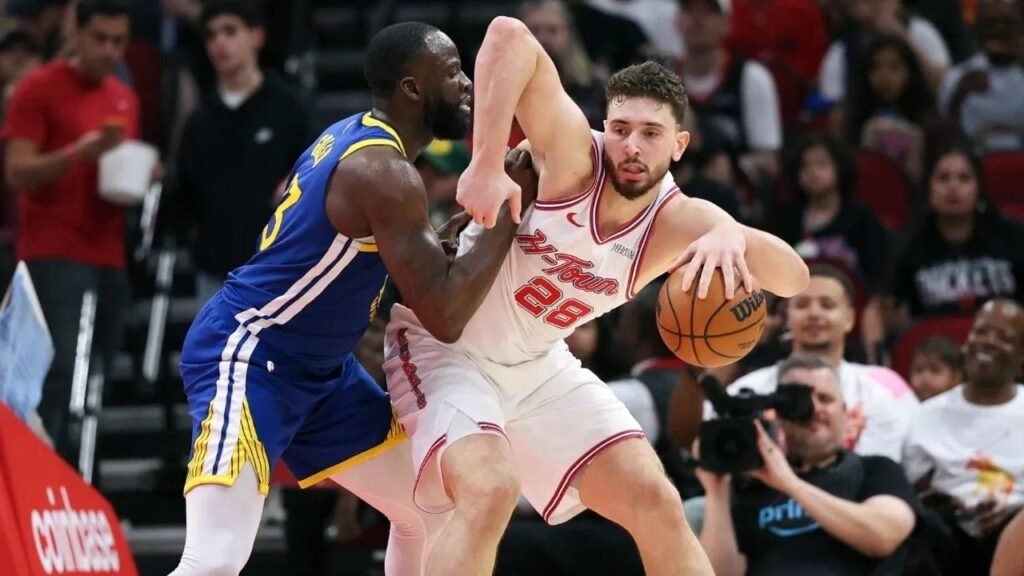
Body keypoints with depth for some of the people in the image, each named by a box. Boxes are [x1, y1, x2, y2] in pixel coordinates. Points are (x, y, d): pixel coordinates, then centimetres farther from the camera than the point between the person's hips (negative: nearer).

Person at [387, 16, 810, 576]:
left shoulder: (679, 221, -13)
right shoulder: (572, 155, -26)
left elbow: (793, 277, -22)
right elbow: (509, 34, -40)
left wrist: (734, 237, -43)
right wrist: (484, 166, -46)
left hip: (537, 363, 6)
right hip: (444, 343, -6)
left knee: (657, 504, 0)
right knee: (490, 490, -31)